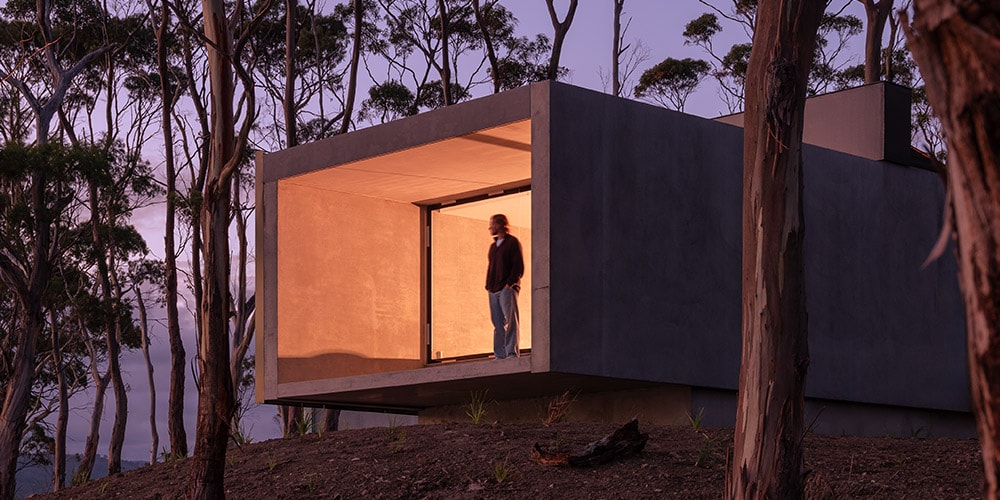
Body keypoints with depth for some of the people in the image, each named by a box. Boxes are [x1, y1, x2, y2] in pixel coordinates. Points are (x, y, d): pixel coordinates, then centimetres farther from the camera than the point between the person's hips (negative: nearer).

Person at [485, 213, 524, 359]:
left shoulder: (512, 242, 1)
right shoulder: (493, 246, 23)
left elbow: (518, 266, -5)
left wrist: (510, 283, -14)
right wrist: (488, 285, 10)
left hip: (507, 288, -7)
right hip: (494, 290, 7)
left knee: (510, 321, -12)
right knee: (498, 324, 3)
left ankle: (512, 353, -16)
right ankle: (500, 354, 2)